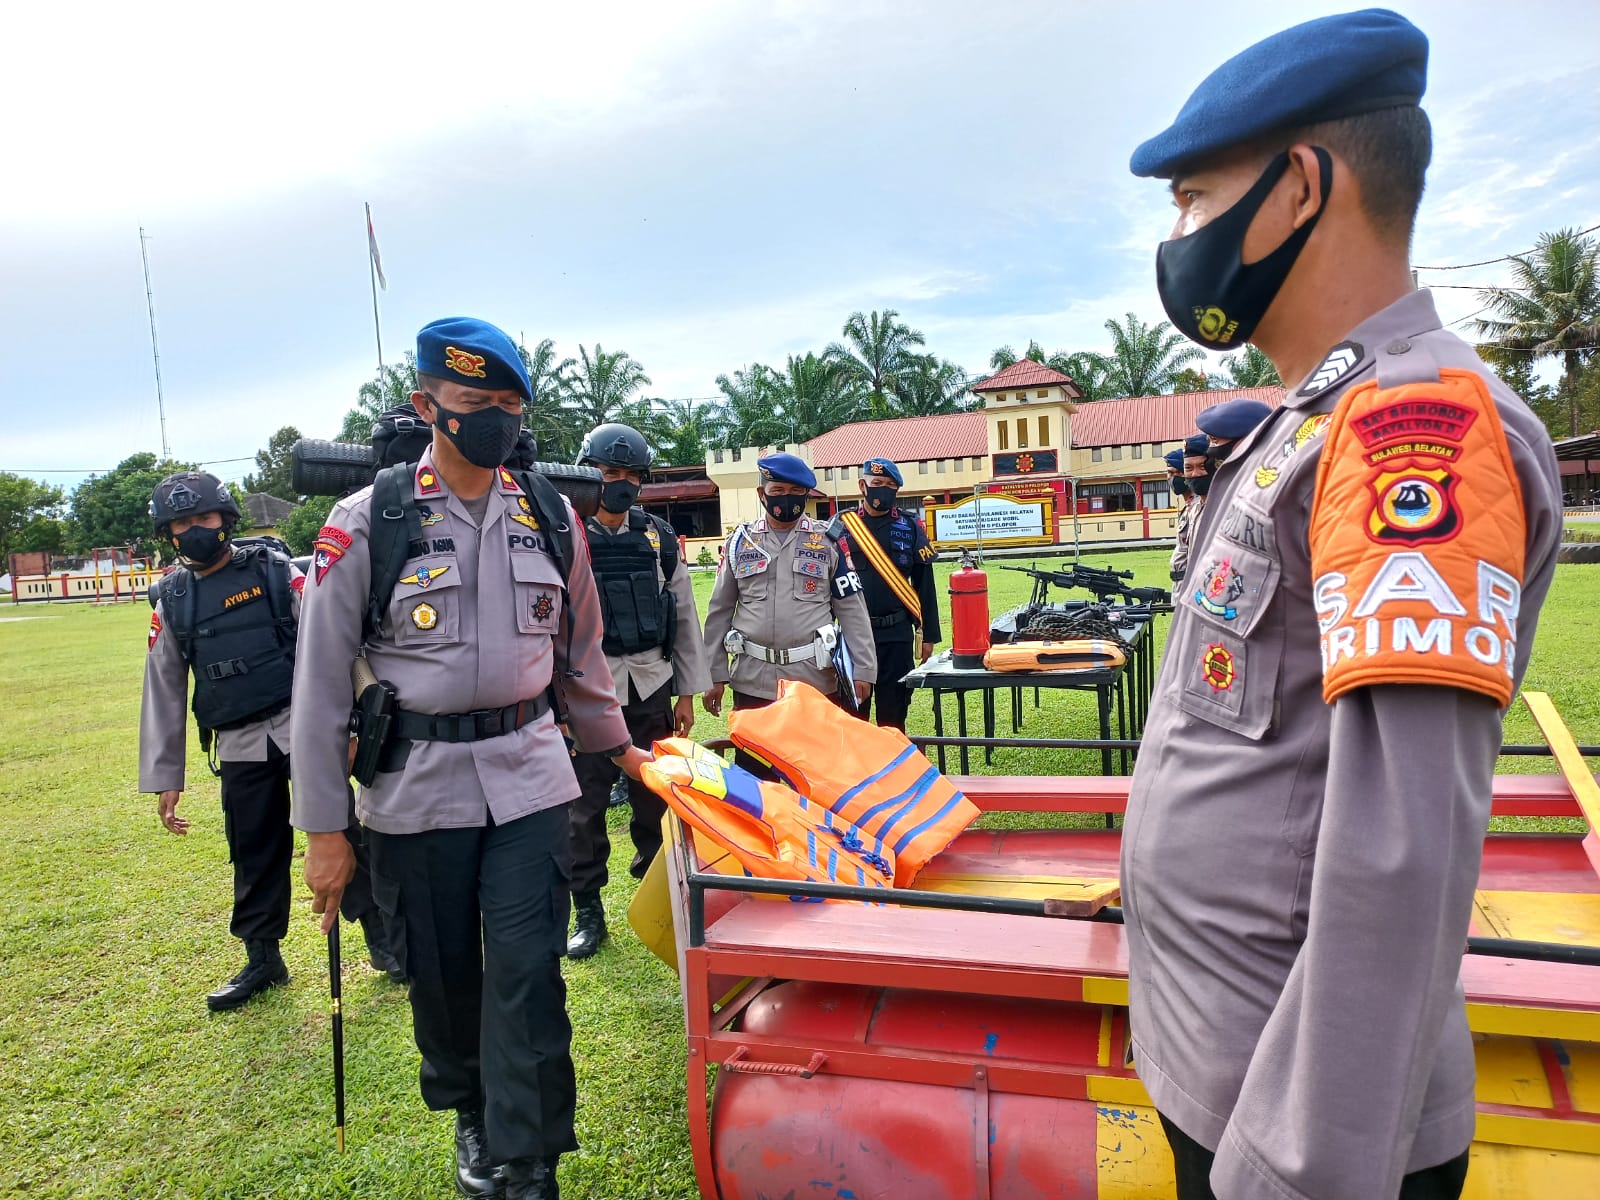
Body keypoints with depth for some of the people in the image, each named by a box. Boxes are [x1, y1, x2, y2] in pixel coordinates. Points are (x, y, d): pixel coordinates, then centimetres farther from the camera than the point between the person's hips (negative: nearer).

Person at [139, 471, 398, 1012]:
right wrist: (164, 777, 10)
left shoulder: (275, 571, -1)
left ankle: (384, 942, 13)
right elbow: (163, 693, 11)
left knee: (343, 836, -1)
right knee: (255, 856, 12)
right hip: (239, 748, 3)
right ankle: (262, 961, 29)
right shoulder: (172, 600, 8)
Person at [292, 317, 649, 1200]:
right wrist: (323, 829, -3)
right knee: (442, 972, 14)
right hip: (416, 787, -1)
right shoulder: (367, 523, -7)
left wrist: (617, 747, 21)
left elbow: (579, 655, 15)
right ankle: (470, 1116, 42)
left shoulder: (550, 518, 2)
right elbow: (320, 684, -4)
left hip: (529, 776, 1)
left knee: (528, 972, 0)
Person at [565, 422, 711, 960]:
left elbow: (685, 618, 11)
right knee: (586, 804, 3)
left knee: (655, 799, 11)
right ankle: (587, 912, 17)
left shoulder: (660, 538, 8)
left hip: (651, 688, 3)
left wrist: (688, 691, 9)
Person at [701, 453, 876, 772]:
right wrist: (715, 675, 5)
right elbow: (719, 611, 9)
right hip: (753, 680, 1)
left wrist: (863, 670, -4)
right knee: (752, 773, 9)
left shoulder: (828, 541, 4)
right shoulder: (740, 542, 7)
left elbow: (852, 609, 2)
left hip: (817, 678, -1)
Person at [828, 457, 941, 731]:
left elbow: (925, 585, 6)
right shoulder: (840, 527, 4)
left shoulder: (910, 529, 5)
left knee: (893, 717, 6)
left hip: (897, 636, 0)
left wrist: (929, 636, 4)